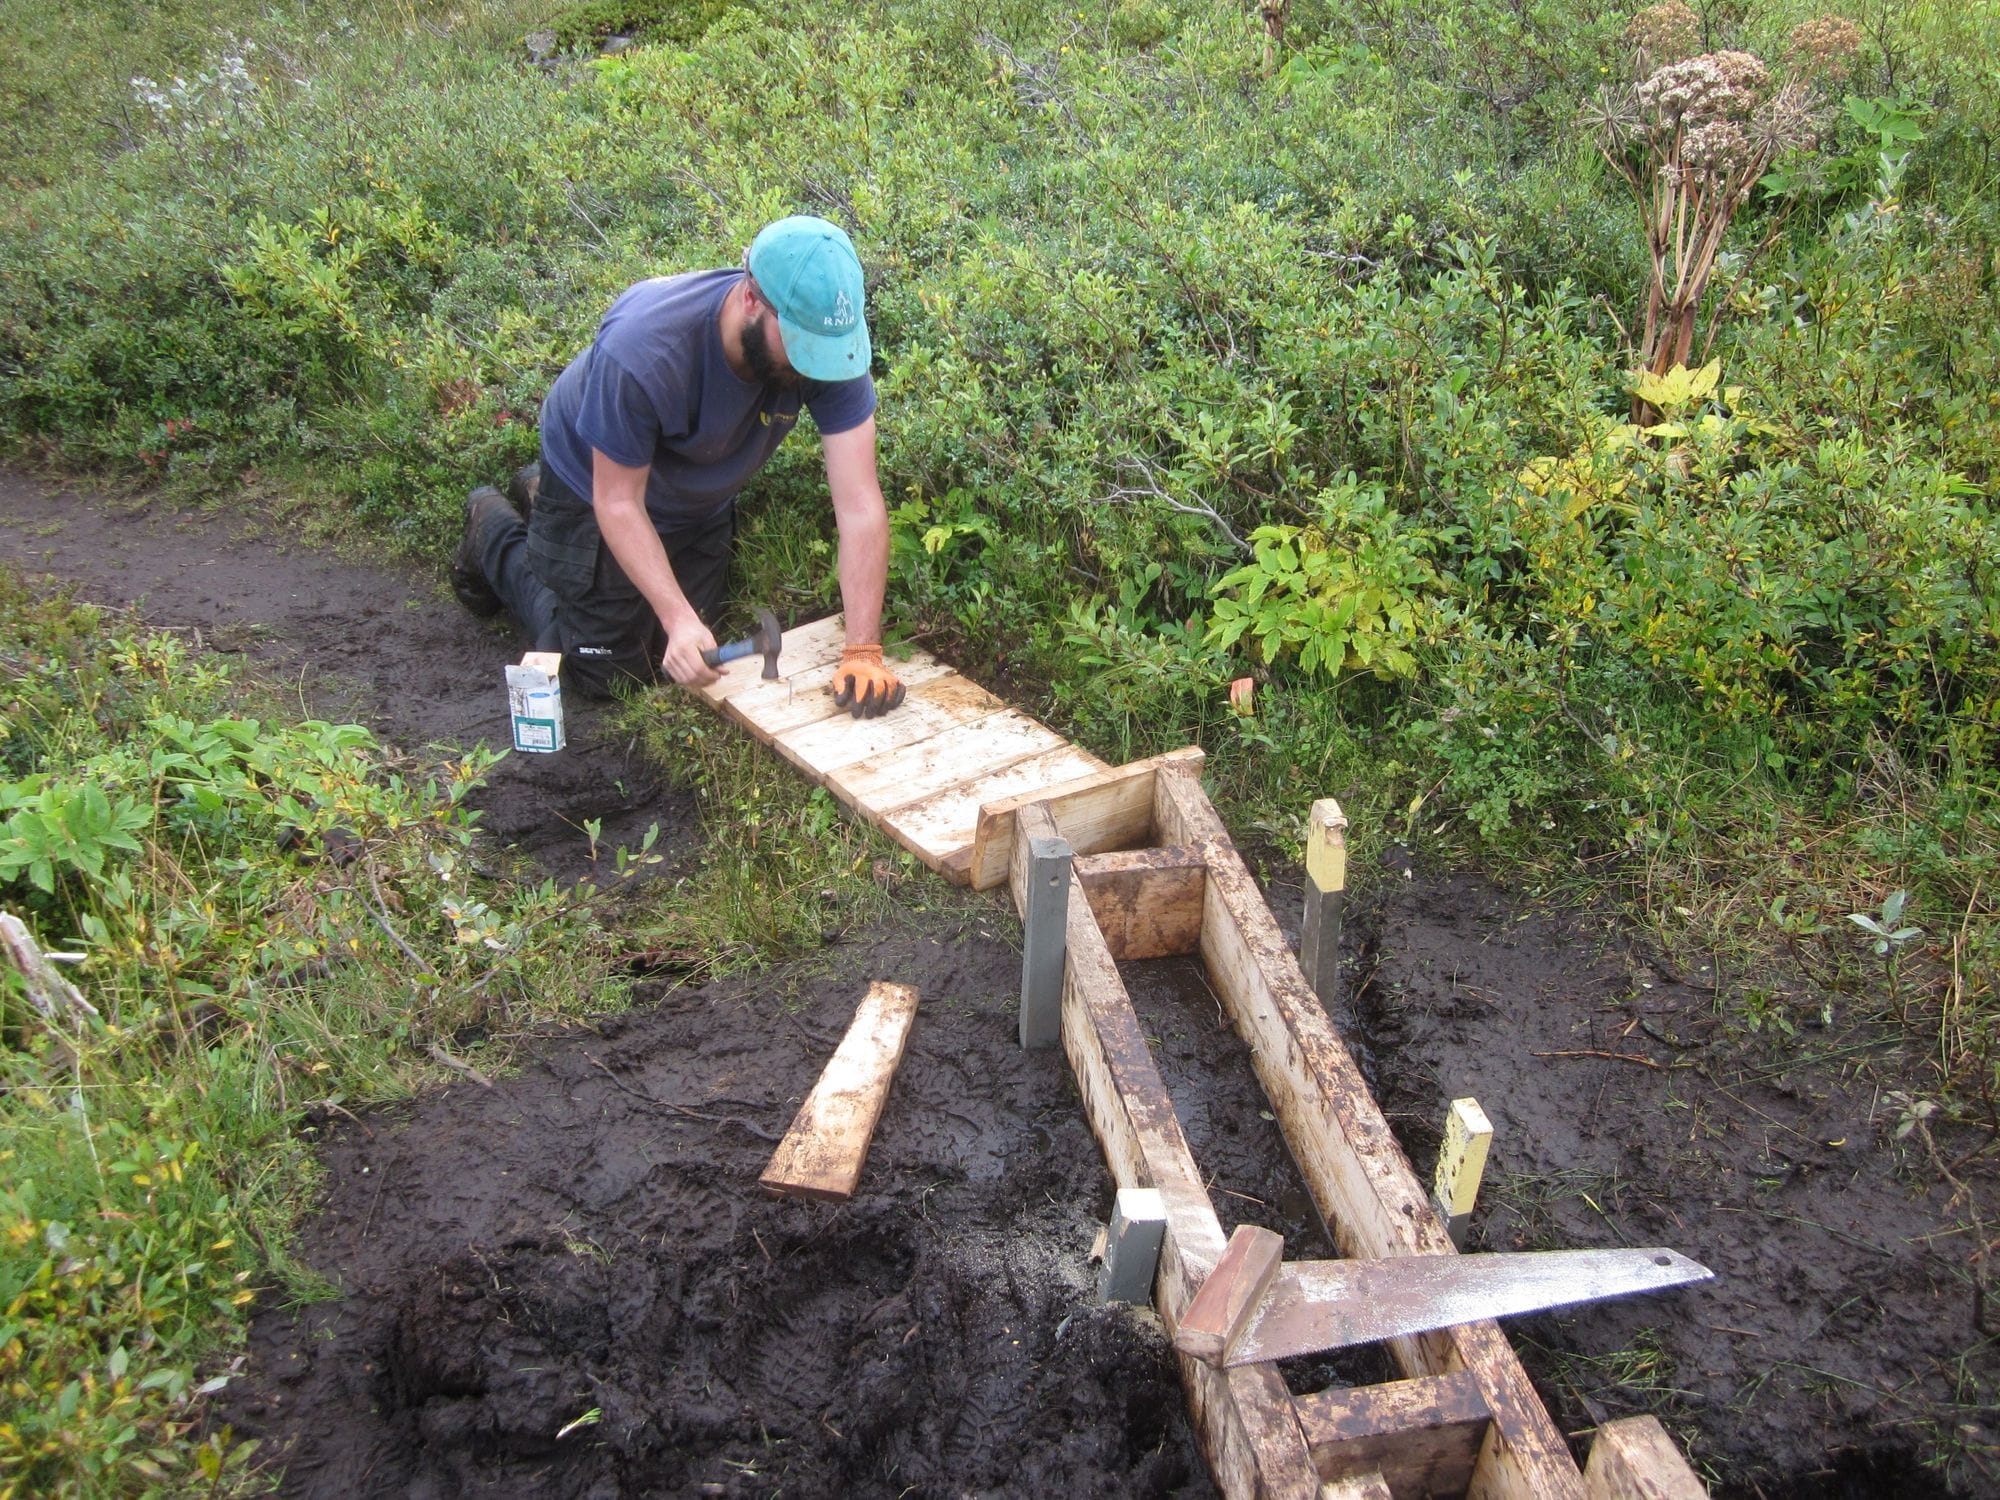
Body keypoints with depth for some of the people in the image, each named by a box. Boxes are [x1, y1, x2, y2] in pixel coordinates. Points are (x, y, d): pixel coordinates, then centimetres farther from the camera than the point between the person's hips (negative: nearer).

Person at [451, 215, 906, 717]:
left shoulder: (830, 342, -32)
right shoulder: (640, 350, -41)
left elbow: (860, 505, -34)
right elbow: (618, 502, -29)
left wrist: (863, 651, -40)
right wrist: (678, 619, -40)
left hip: (701, 501, 5)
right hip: (597, 482, -4)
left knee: (680, 654, 21)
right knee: (605, 672, 4)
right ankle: (496, 535, 28)